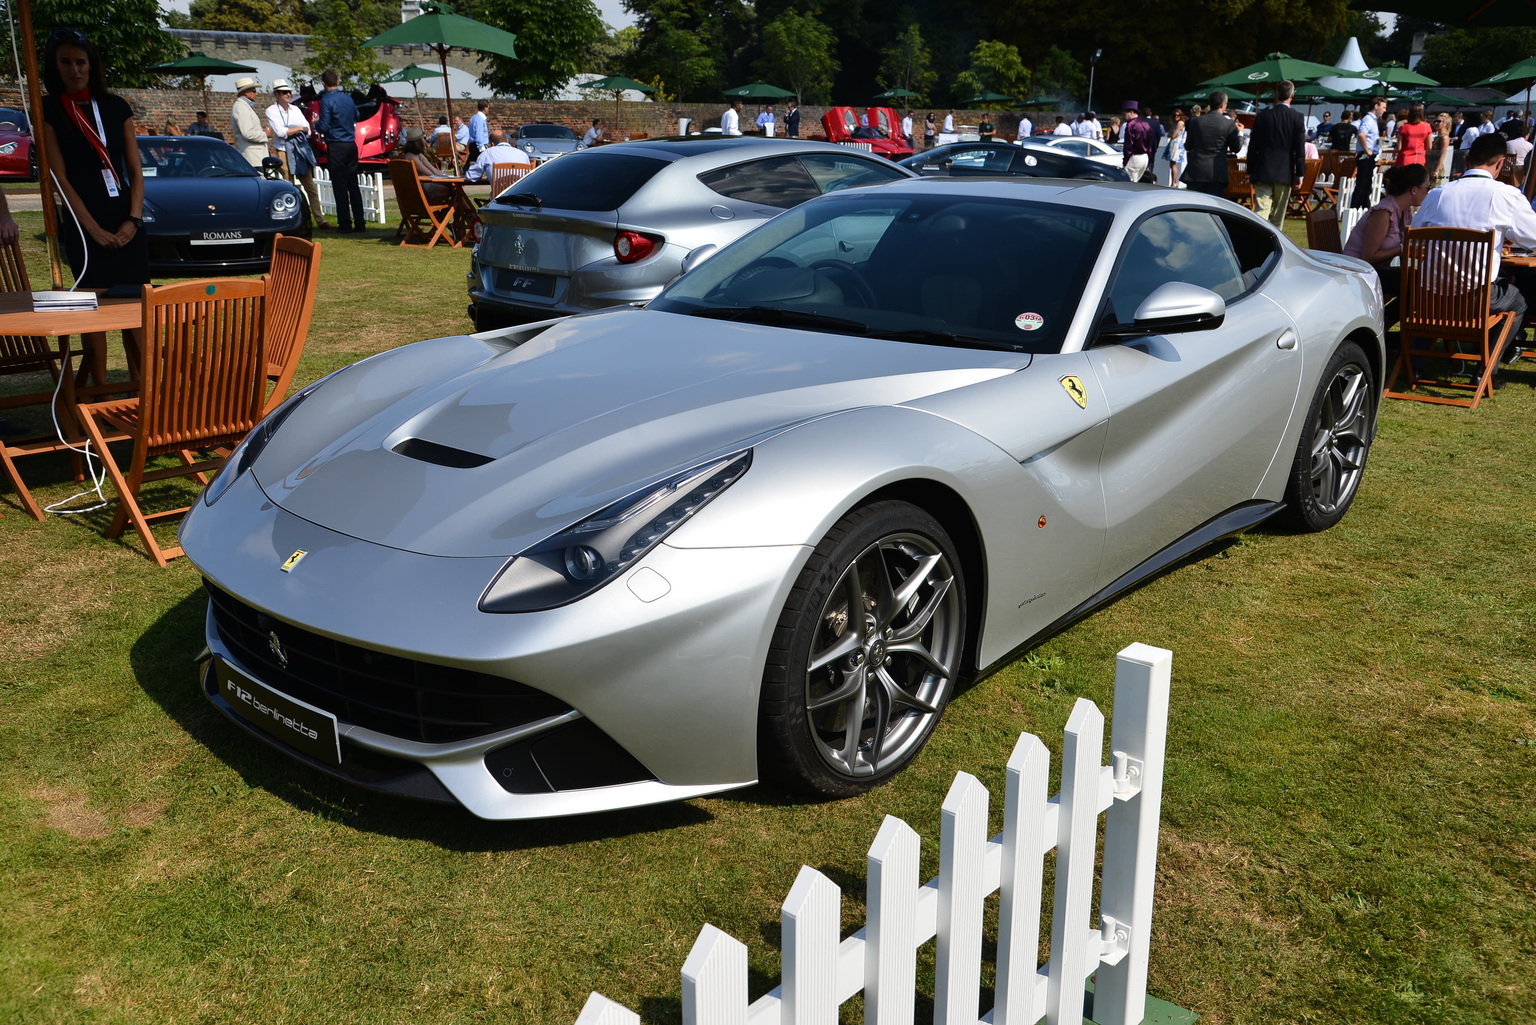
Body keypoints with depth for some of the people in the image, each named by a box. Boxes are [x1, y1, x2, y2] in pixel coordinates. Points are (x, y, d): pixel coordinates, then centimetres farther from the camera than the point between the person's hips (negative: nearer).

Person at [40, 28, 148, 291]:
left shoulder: (117, 107, 11)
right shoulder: (48, 111, 2)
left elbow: (135, 171, 9)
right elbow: (59, 179, -5)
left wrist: (134, 220, -6)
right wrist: (94, 230, -12)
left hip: (126, 224, 3)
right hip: (81, 227, -3)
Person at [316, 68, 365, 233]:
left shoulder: (327, 100, -10)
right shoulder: (347, 98, 10)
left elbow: (323, 127, -12)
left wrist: (316, 122, 8)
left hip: (336, 147, -6)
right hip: (351, 145, 6)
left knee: (340, 186, -3)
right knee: (353, 185, 10)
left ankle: (345, 224, -3)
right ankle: (360, 223, 10)